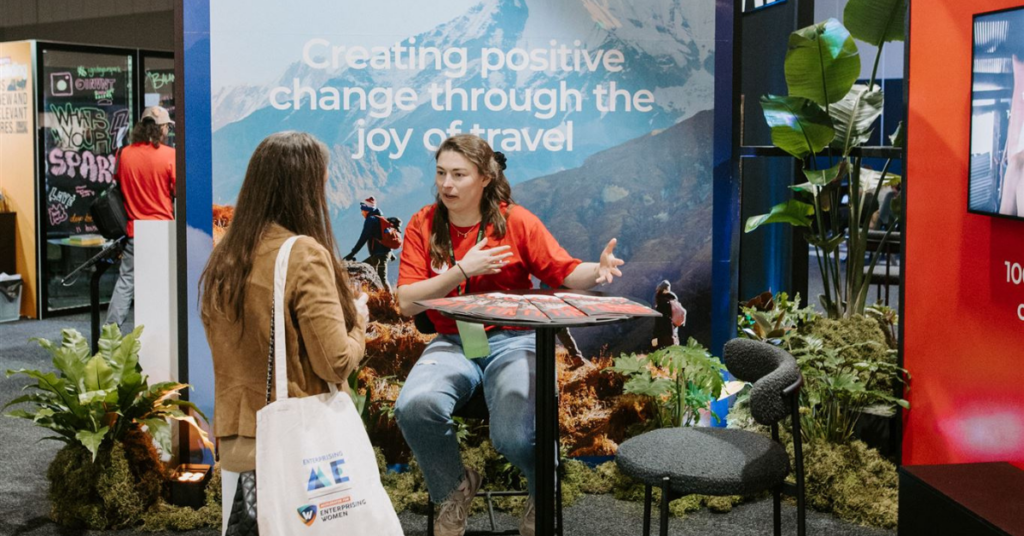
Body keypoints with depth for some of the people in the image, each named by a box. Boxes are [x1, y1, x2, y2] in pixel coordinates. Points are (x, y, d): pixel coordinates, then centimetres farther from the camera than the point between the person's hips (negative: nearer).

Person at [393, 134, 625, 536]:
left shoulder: (516, 221, 0)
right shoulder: (423, 225, 2)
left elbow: (565, 272, 1)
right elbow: (406, 302, -5)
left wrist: (598, 270, -21)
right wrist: (462, 270, -15)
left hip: (513, 339, -2)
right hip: (452, 342, 2)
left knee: (512, 435, -28)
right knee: (414, 406, -30)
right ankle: (453, 487, 2)